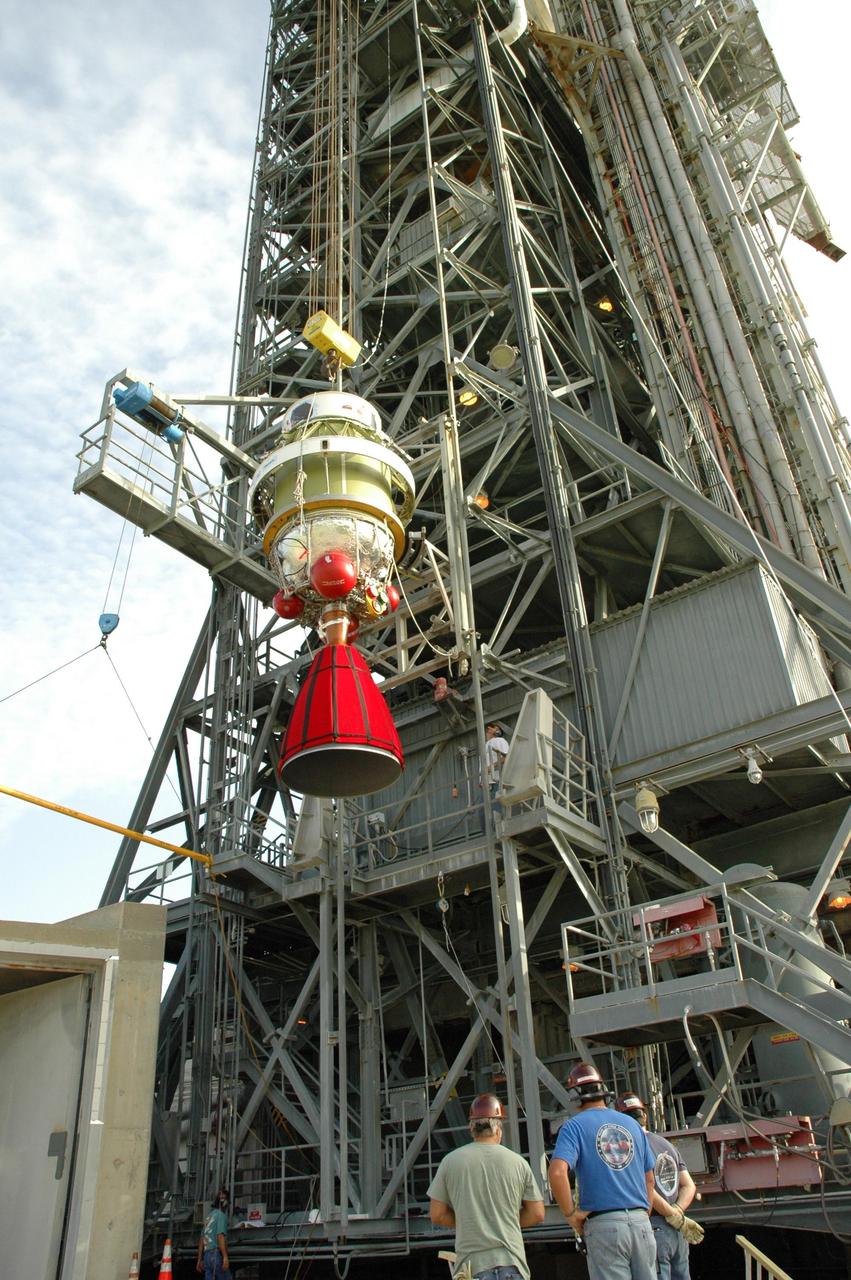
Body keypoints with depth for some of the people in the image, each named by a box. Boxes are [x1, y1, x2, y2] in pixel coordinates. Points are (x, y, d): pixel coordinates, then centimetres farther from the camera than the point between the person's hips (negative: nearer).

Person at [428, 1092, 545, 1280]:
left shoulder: (451, 1161, 1)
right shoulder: (518, 1162, 2)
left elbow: (437, 1215, 6)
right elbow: (537, 1214, 7)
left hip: (472, 1264, -1)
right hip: (512, 1263, 1)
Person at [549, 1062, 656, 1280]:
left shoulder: (575, 1126, -3)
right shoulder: (632, 1124, 13)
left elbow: (557, 1172, -19)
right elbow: (649, 1178, 18)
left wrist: (571, 1214, -8)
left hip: (604, 1223, -4)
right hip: (641, 1222, 4)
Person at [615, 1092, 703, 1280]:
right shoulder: (667, 1145, 15)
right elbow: (689, 1186, 11)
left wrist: (675, 1217, -10)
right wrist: (677, 1212, -4)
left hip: (652, 1229, -7)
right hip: (677, 1235, 7)